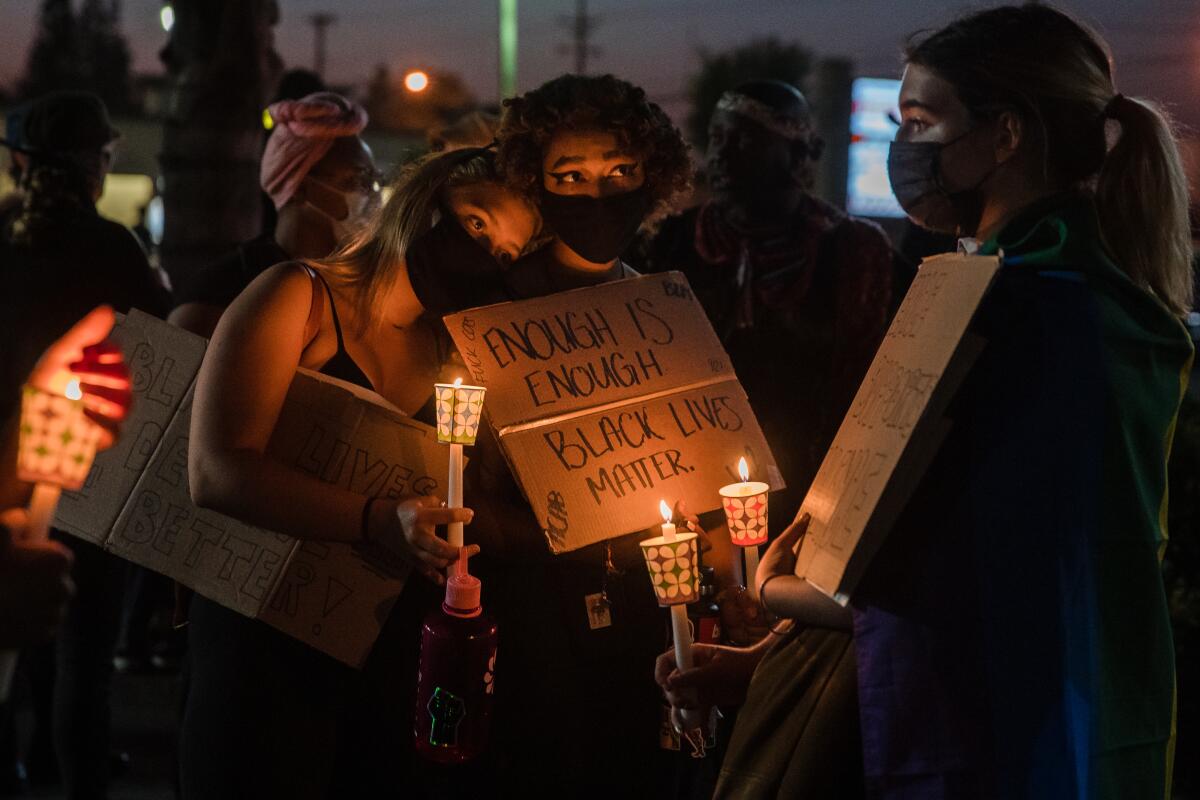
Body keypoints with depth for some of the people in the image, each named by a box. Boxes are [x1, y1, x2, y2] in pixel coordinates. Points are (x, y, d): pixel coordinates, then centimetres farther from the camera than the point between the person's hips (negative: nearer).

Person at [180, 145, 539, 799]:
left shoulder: (446, 351, 11)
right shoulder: (302, 296, -7)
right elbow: (216, 472, -20)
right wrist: (377, 521, -32)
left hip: (392, 659, 6)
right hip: (269, 641, -6)